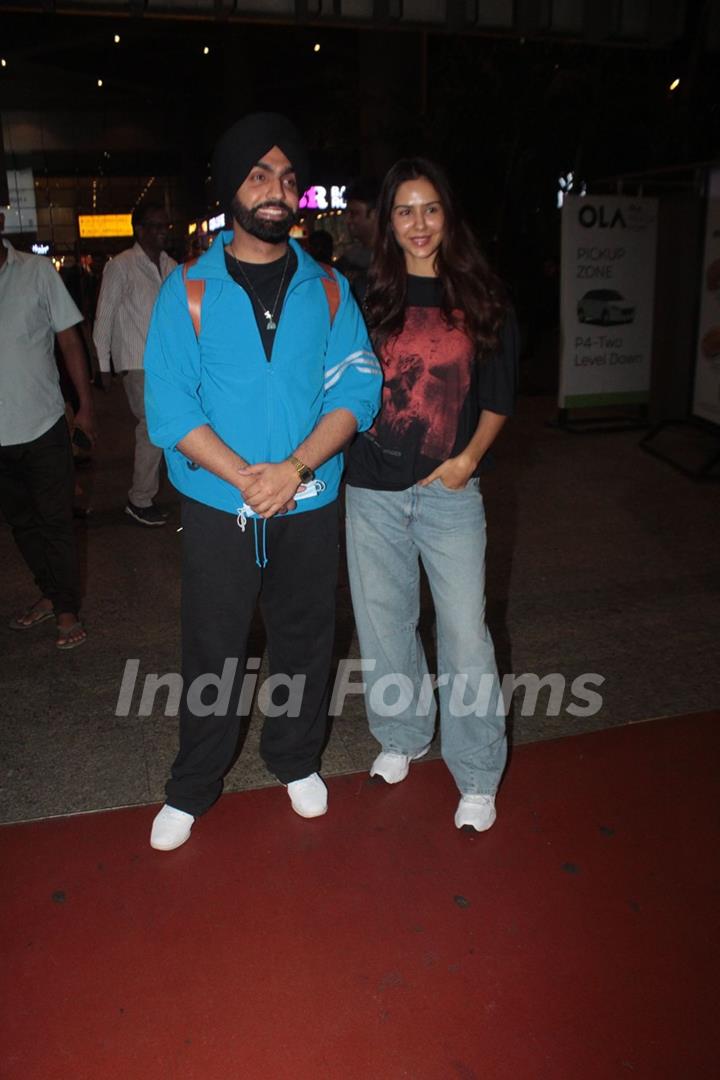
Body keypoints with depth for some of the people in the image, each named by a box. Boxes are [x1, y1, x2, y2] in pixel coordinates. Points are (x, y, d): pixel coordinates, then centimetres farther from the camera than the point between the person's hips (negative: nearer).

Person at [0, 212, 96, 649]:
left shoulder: (37, 271, -3)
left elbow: (69, 339, 0)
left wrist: (85, 405, -3)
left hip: (43, 425, -2)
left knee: (56, 521, 4)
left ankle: (67, 610, 17)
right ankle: (50, 595, 33)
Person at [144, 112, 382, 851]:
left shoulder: (328, 289, 3)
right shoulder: (189, 290, -2)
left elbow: (356, 387, -5)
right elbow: (170, 405, -9)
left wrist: (294, 468, -19)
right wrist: (245, 478, -20)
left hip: (308, 505, 2)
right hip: (216, 506, -1)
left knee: (303, 642, 15)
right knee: (211, 652, 9)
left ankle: (296, 761, 39)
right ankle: (191, 790, 29)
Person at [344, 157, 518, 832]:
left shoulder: (479, 298, 4)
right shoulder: (366, 295, 4)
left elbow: (498, 395, 7)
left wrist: (470, 456, -7)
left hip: (450, 491, -1)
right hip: (372, 490, 2)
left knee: (465, 631, -1)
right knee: (383, 621, 13)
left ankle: (478, 775, 17)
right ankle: (402, 736, 36)